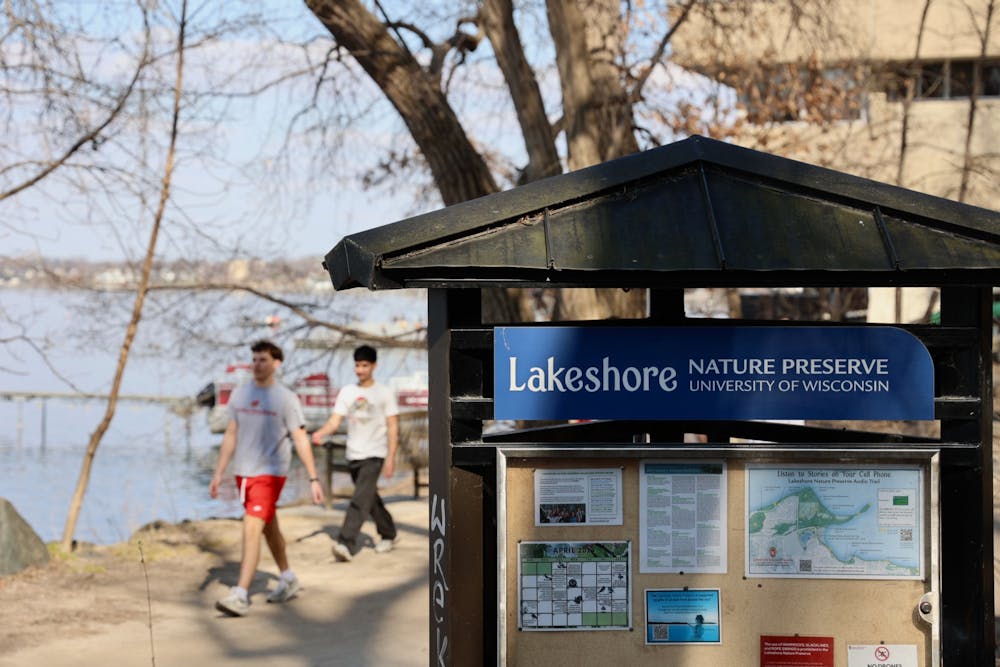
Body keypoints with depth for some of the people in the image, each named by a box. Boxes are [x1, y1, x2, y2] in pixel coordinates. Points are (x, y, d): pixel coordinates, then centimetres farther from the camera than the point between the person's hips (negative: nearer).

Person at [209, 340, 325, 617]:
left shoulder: (286, 398, -9)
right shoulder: (240, 394, 6)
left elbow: (301, 439, -7)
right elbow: (231, 434, 13)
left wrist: (313, 479, -9)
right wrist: (219, 472, 11)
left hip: (270, 472, -6)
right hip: (243, 472, 6)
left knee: (251, 529, -16)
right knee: (269, 528, 18)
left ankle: (240, 595, -18)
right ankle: (288, 580, 36)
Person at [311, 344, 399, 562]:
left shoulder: (385, 393, -2)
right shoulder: (347, 392, 8)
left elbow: (393, 427, -3)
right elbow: (335, 421, 0)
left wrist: (391, 458, -11)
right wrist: (321, 433, -21)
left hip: (374, 455, -5)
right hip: (353, 454, 5)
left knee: (360, 500, -17)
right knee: (370, 499, 16)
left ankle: (346, 543, -25)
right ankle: (388, 534, 33)